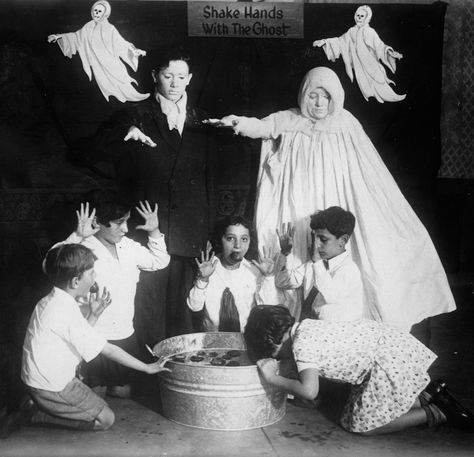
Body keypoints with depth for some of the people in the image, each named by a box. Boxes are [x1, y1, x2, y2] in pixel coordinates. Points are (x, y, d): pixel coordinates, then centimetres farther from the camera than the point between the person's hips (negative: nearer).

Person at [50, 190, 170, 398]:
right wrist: (77, 237, -39)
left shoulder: (128, 246, 4)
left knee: (122, 392, 17)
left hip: (125, 334, 6)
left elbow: (159, 261, 16)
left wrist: (154, 232, 4)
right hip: (94, 339, -5)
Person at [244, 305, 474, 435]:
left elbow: (309, 391, -29)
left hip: (388, 360, -9)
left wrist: (273, 378, -17)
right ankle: (427, 394, 17)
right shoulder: (305, 325, 7)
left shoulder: (301, 345, -19)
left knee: (363, 425, 2)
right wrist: (272, 365, 11)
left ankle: (436, 414, 5)